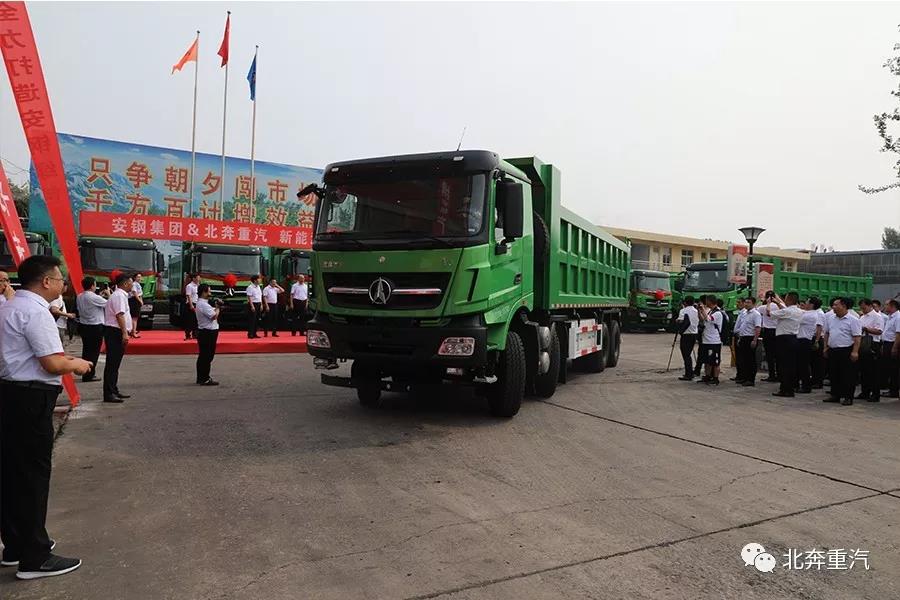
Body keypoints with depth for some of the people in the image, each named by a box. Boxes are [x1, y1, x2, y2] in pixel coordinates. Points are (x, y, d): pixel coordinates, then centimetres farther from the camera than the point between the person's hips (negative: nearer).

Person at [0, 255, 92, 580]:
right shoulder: (35, 311, -17)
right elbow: (53, 364, -21)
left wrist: (66, 361, 17)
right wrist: (76, 365, -3)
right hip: (30, 398, -10)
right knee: (32, 474, -1)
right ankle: (34, 558, 8)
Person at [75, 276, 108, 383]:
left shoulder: (79, 297, 5)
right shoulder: (94, 297, -19)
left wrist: (100, 296, 12)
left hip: (83, 325, 8)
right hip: (95, 327, -8)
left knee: (86, 350, 15)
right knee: (94, 351, 0)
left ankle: (85, 372, 21)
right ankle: (89, 375, 3)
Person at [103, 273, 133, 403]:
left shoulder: (121, 295, 20)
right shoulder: (119, 296, -13)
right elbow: (119, 315, -22)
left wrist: (125, 332, 23)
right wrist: (124, 333, -26)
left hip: (116, 333, 11)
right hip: (115, 332, -11)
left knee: (115, 363, 15)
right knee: (112, 364, -9)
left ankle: (114, 391, 23)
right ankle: (108, 394, -9)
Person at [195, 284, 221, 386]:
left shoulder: (202, 303, 17)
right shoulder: (203, 305, -17)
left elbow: (211, 312, 18)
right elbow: (214, 316, -22)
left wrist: (216, 307, 2)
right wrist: (218, 307, -6)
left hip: (205, 332, 11)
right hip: (208, 333, -11)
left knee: (203, 356, 14)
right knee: (206, 356, -7)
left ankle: (201, 378, 21)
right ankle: (205, 379, -3)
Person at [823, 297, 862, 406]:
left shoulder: (852, 320, -9)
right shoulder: (830, 318, 11)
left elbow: (857, 337, -13)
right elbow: (827, 333, 18)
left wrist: (855, 352, -19)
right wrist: (826, 347, 14)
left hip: (846, 351, -6)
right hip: (832, 351, 7)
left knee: (847, 375, -1)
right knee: (834, 374, 12)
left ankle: (847, 397, 5)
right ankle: (835, 395, 22)